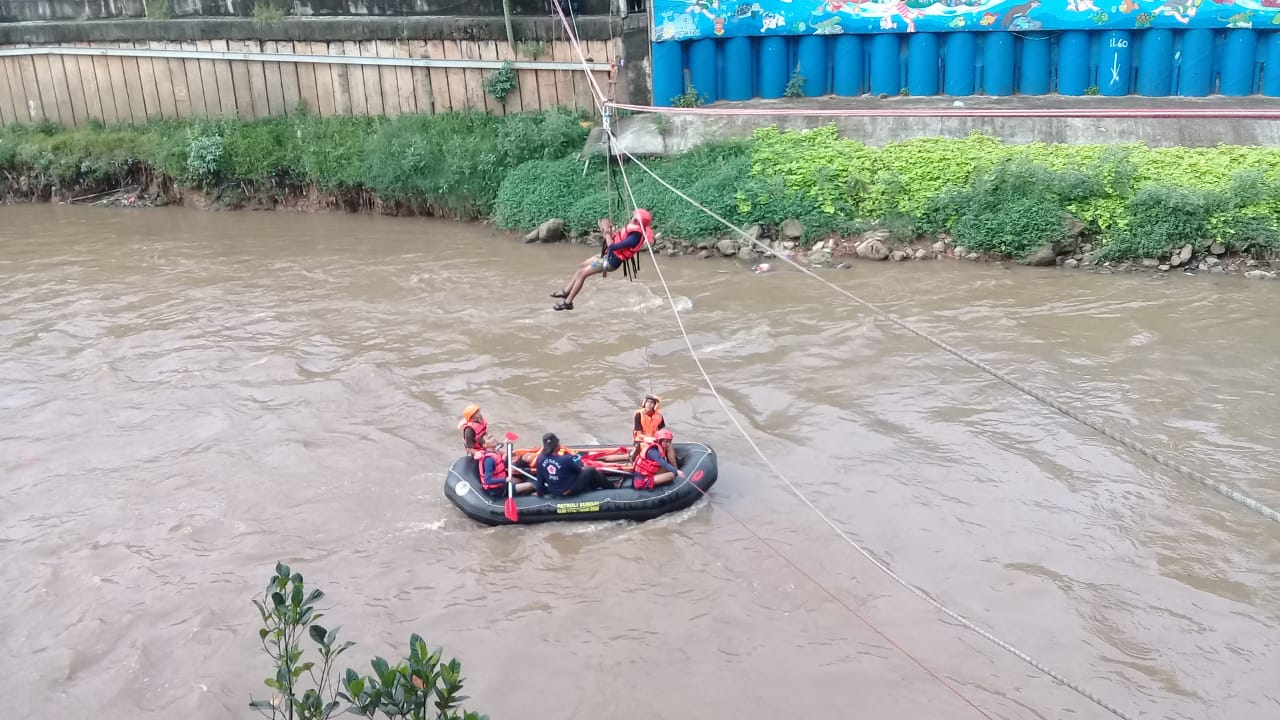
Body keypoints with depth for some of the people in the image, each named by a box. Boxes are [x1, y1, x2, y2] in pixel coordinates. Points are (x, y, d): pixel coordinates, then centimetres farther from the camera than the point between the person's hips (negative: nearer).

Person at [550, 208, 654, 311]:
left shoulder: (635, 236, -30)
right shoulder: (635, 228, -1)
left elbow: (612, 247, -30)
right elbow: (618, 238, 13)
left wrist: (607, 232, -18)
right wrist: (610, 231, -3)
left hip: (611, 261, -10)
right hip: (609, 255, 10)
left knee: (582, 273, -6)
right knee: (582, 265, 18)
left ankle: (568, 302, 5)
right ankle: (566, 291, 28)